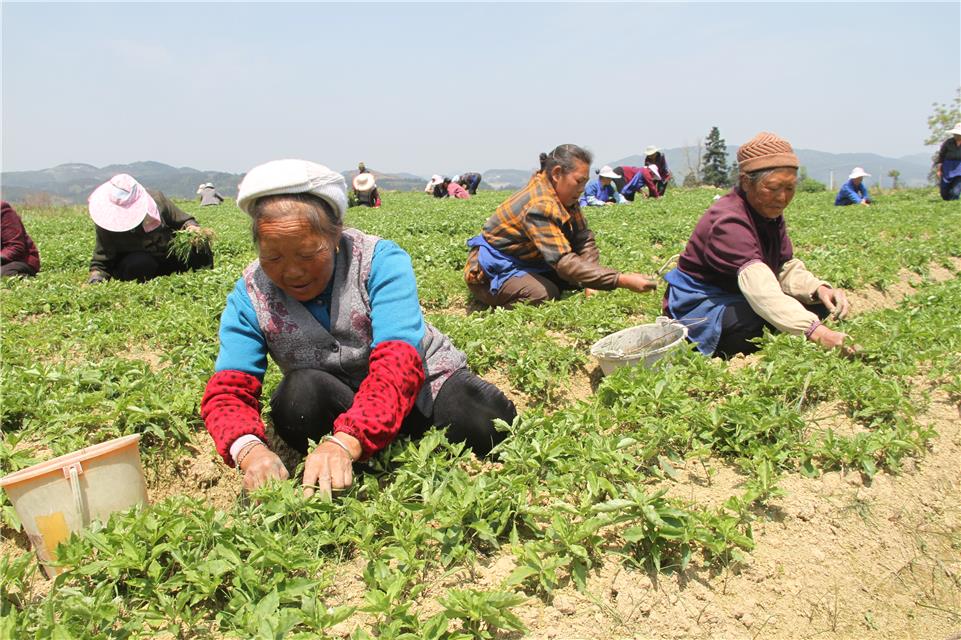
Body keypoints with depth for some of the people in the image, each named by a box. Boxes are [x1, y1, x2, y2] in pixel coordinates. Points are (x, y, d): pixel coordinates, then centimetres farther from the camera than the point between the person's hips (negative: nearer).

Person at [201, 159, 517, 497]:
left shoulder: (380, 260, -20)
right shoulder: (249, 295, -9)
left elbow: (398, 361, -32)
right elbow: (227, 391, -17)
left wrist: (343, 442, -49)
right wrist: (249, 449, -42)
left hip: (423, 381, -1)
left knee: (490, 428, -27)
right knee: (298, 394, -32)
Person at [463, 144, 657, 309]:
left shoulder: (563, 197, -1)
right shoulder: (540, 206, -31)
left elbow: (584, 240, -1)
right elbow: (565, 263, -38)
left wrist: (589, 283, -17)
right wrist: (622, 280, -41)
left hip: (525, 264, 9)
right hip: (491, 272, -9)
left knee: (577, 279, -5)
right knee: (545, 294, -31)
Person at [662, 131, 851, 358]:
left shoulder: (769, 212, 1)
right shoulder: (727, 221, -29)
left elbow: (786, 267, 0)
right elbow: (760, 288, -42)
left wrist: (819, 289, -23)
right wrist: (816, 331, -53)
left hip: (736, 298, 9)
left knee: (818, 304, -6)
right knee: (772, 315, -33)